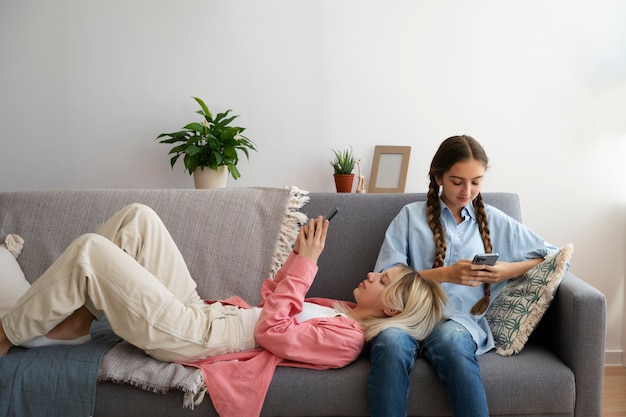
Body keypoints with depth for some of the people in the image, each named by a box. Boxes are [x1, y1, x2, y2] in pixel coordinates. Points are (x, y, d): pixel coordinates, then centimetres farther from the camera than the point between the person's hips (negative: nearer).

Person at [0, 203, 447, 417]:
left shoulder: (346, 338, -16)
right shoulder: (342, 310, 12)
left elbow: (271, 330, -25)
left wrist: (305, 263, -20)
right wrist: (301, 254, 3)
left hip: (189, 336, -9)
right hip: (203, 309, 9)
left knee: (89, 249, -16)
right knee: (137, 217, 6)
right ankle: (72, 319, 12)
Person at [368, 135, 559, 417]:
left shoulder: (495, 221, 19)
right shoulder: (410, 216, 14)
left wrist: (509, 271, 2)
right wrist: (445, 274, -8)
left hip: (461, 320, 1)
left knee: (450, 338, -39)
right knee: (391, 342, -38)